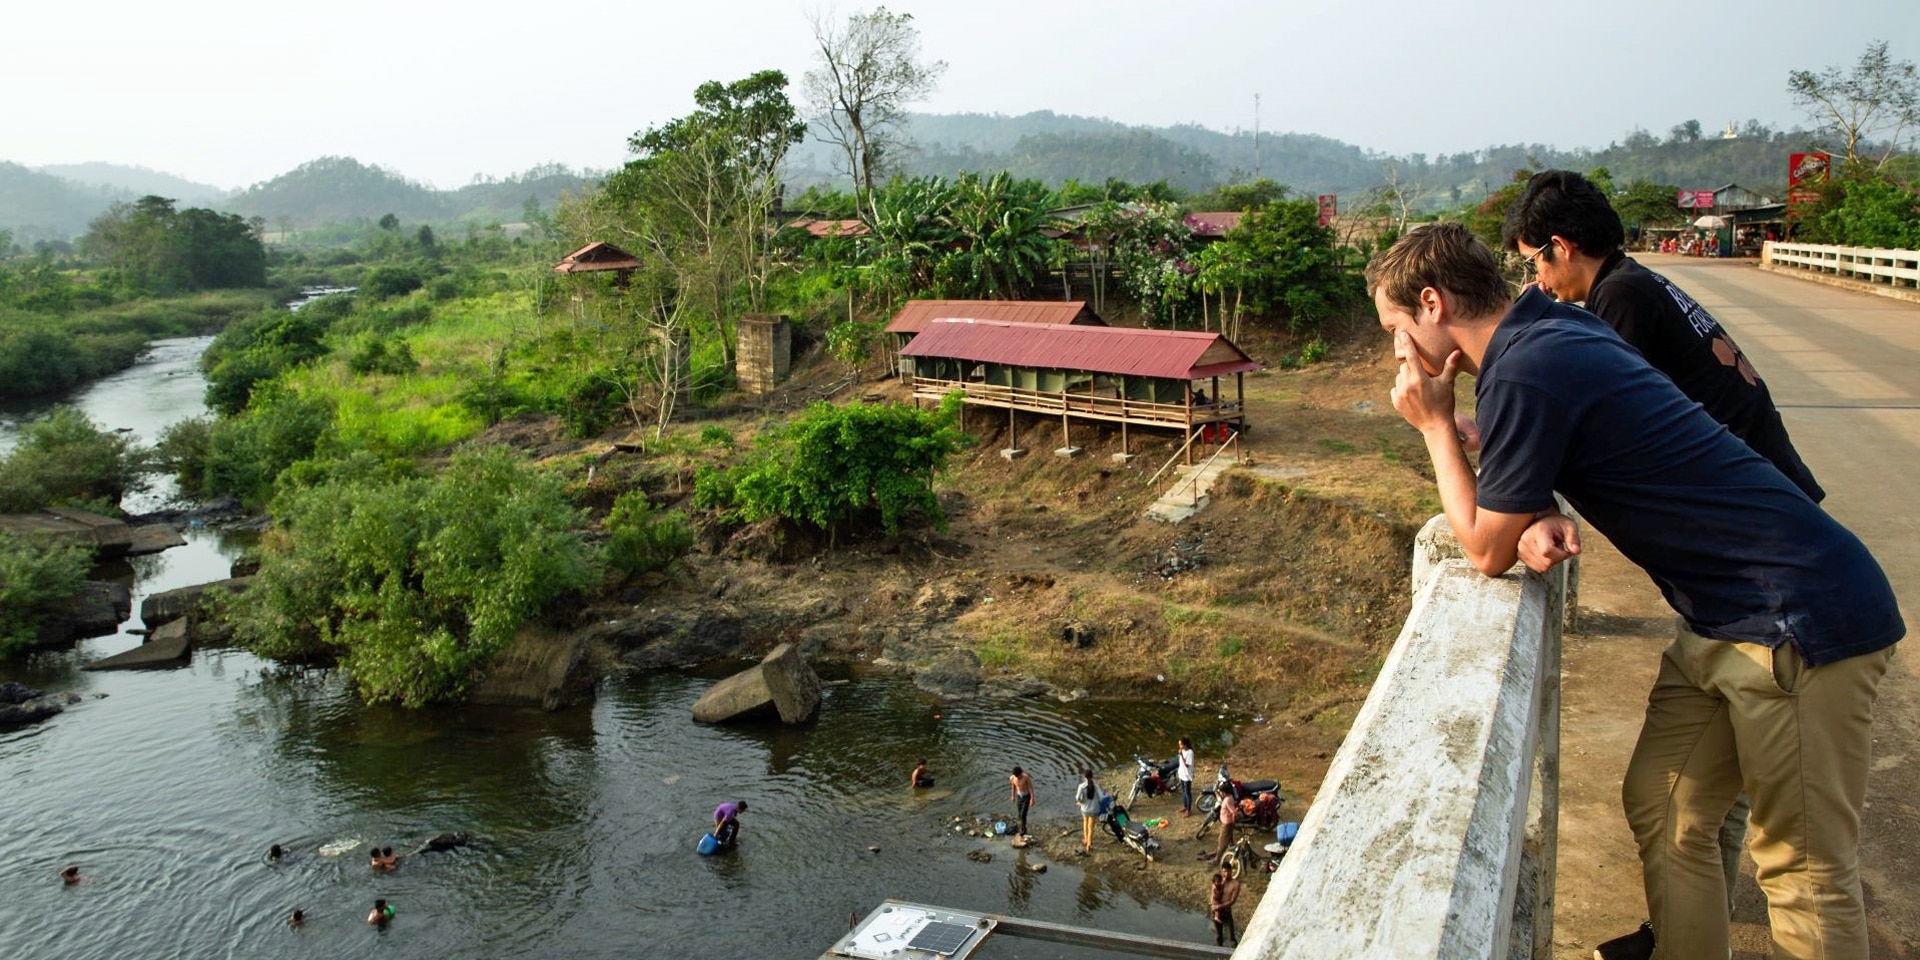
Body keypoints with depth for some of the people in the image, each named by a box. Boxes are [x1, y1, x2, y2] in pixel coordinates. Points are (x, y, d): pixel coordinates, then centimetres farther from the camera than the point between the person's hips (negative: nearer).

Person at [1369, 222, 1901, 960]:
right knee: (1659, 811, 15)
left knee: (1804, 872, 1)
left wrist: (1434, 423, -5)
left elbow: (1487, 552, -11)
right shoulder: (1556, 329, 8)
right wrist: (1540, 522, -7)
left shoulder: (1525, 374, -22)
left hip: (1803, 621, -10)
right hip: (1728, 617, 10)